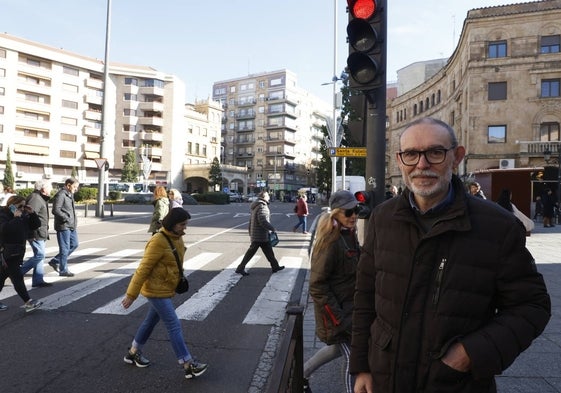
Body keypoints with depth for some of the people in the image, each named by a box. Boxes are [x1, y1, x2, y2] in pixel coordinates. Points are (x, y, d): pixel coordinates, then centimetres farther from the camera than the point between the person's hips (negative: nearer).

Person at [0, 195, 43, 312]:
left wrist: (32, 214, -3)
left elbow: (36, 225, 10)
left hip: (18, 251, 8)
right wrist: (16, 218, -25)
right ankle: (28, 302, -12)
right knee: (17, 277, -10)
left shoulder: (23, 215, 11)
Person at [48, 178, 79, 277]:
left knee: (74, 244, 15)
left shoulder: (70, 194, 16)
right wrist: (66, 218, -18)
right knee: (65, 248, -2)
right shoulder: (60, 195, -15)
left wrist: (74, 221, 13)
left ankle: (55, 261, 25)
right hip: (63, 226, -10)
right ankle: (63, 270, 9)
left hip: (71, 226, 10)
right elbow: (56, 210, -22)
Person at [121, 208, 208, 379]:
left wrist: (175, 284, 21)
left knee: (151, 321, 22)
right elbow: (143, 269, -22)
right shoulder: (158, 242, -25)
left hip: (165, 289, 9)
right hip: (156, 290, -9)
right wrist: (131, 294, -18)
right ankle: (188, 365, 3)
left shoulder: (177, 238, 3)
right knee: (174, 326, -5)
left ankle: (133, 352, 42)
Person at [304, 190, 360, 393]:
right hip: (334, 308, -9)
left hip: (348, 305, 9)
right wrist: (338, 318, -21)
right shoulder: (331, 242, -24)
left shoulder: (350, 235, 2)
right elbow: (317, 285, -23)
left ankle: (301, 373, 42)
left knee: (338, 347, 23)